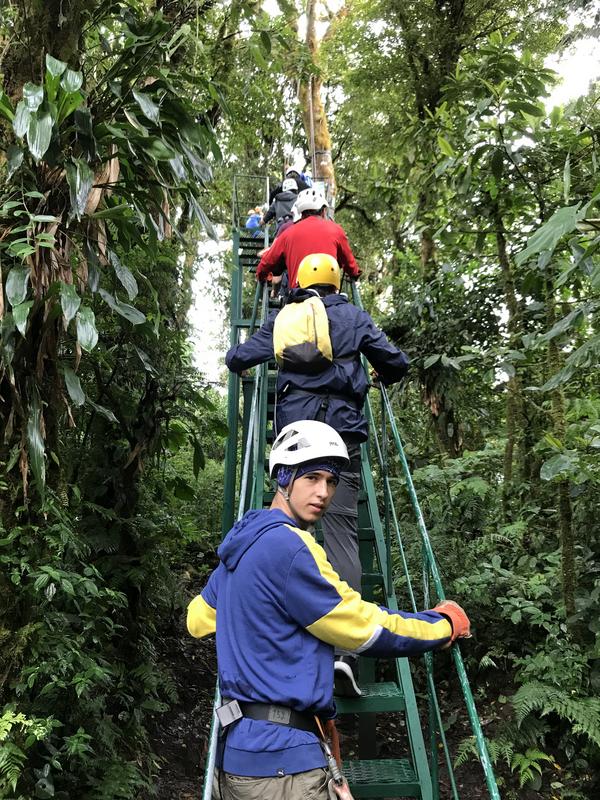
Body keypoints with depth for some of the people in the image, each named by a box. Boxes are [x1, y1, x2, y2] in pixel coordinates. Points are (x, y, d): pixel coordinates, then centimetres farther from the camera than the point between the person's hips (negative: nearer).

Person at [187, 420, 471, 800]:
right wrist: (445, 624, 0)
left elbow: (198, 620, 21)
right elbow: (366, 629, -16)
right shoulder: (286, 545, -20)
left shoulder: (243, 541, 9)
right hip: (280, 758, -9)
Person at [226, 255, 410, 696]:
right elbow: (398, 363, 14)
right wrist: (383, 378, 37)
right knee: (342, 528, -6)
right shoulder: (355, 317, 15)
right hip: (342, 430, -1)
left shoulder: (283, 319, 16)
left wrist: (239, 361, 41)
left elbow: (237, 358, 17)